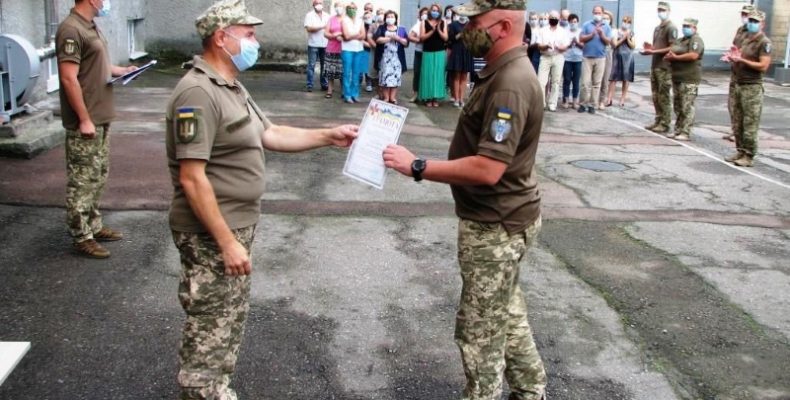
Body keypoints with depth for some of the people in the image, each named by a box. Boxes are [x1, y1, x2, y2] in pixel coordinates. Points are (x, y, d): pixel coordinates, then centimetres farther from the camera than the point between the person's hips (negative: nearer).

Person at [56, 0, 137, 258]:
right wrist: (84, 120, -21)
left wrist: (120, 70, 8)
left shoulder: (91, 26, 12)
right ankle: (82, 238, 6)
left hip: (101, 117, 10)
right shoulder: (71, 29, -18)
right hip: (85, 122, -10)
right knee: (82, 181, -2)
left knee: (98, 177, 18)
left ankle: (94, 226, 29)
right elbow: (69, 79, -22)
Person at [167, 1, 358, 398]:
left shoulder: (231, 87, 10)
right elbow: (192, 178, -25)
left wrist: (330, 136, 12)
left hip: (235, 228, 10)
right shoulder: (198, 93, -22)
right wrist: (227, 242, -24)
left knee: (229, 320, 22)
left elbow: (270, 135, 17)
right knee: (210, 331, 1)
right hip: (211, 236, -10)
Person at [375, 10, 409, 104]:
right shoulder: (381, 28, 9)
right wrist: (390, 38, -11)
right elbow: (377, 39, -8)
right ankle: (386, 97, 1)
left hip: (397, 58, 1)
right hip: (385, 57, -1)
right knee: (385, 77, -5)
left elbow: (406, 42, 2)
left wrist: (397, 38, -13)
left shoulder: (401, 29, 12)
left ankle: (393, 97, 4)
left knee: (395, 77, -2)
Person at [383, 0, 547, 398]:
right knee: (507, 315, 23)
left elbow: (487, 169, -31)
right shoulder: (503, 73, 9)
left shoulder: (511, 85, -25)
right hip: (498, 220, 11)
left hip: (495, 227, -11)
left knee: (480, 330, 3)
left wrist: (417, 166, -27)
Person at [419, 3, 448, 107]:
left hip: (440, 53, 1)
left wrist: (438, 30, -15)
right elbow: (422, 37, -6)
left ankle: (436, 98, 3)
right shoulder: (424, 23, 4)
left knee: (438, 74, -1)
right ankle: (428, 98, 2)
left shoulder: (443, 23, 6)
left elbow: (445, 38, 0)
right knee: (428, 75, -2)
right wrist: (432, 30, -16)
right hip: (428, 52, -1)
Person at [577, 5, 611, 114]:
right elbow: (581, 38, -2)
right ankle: (583, 104, 5)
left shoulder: (607, 27, 8)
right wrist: (591, 35, -14)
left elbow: (608, 42, 1)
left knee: (596, 83, 4)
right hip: (587, 57, -1)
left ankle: (592, 105, 9)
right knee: (585, 82, -4)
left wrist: (601, 34, -15)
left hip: (600, 58, 1)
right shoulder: (586, 25, 5)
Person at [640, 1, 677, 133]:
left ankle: (665, 124, -2)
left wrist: (653, 51, -20)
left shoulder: (671, 28, -8)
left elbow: (672, 48, -15)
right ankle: (658, 121, 17)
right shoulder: (657, 28, 19)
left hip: (664, 67, -8)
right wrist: (649, 49, 4)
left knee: (664, 97, -6)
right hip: (654, 66, 8)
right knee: (656, 96, 10)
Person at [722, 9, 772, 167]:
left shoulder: (764, 43, -9)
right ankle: (740, 151, 21)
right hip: (738, 84, 8)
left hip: (752, 87, -8)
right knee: (737, 122, 12)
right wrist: (732, 57, 6)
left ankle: (749, 156, -2)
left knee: (750, 124, -6)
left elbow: (763, 66, -18)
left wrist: (741, 60, -18)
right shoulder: (744, 38, 15)